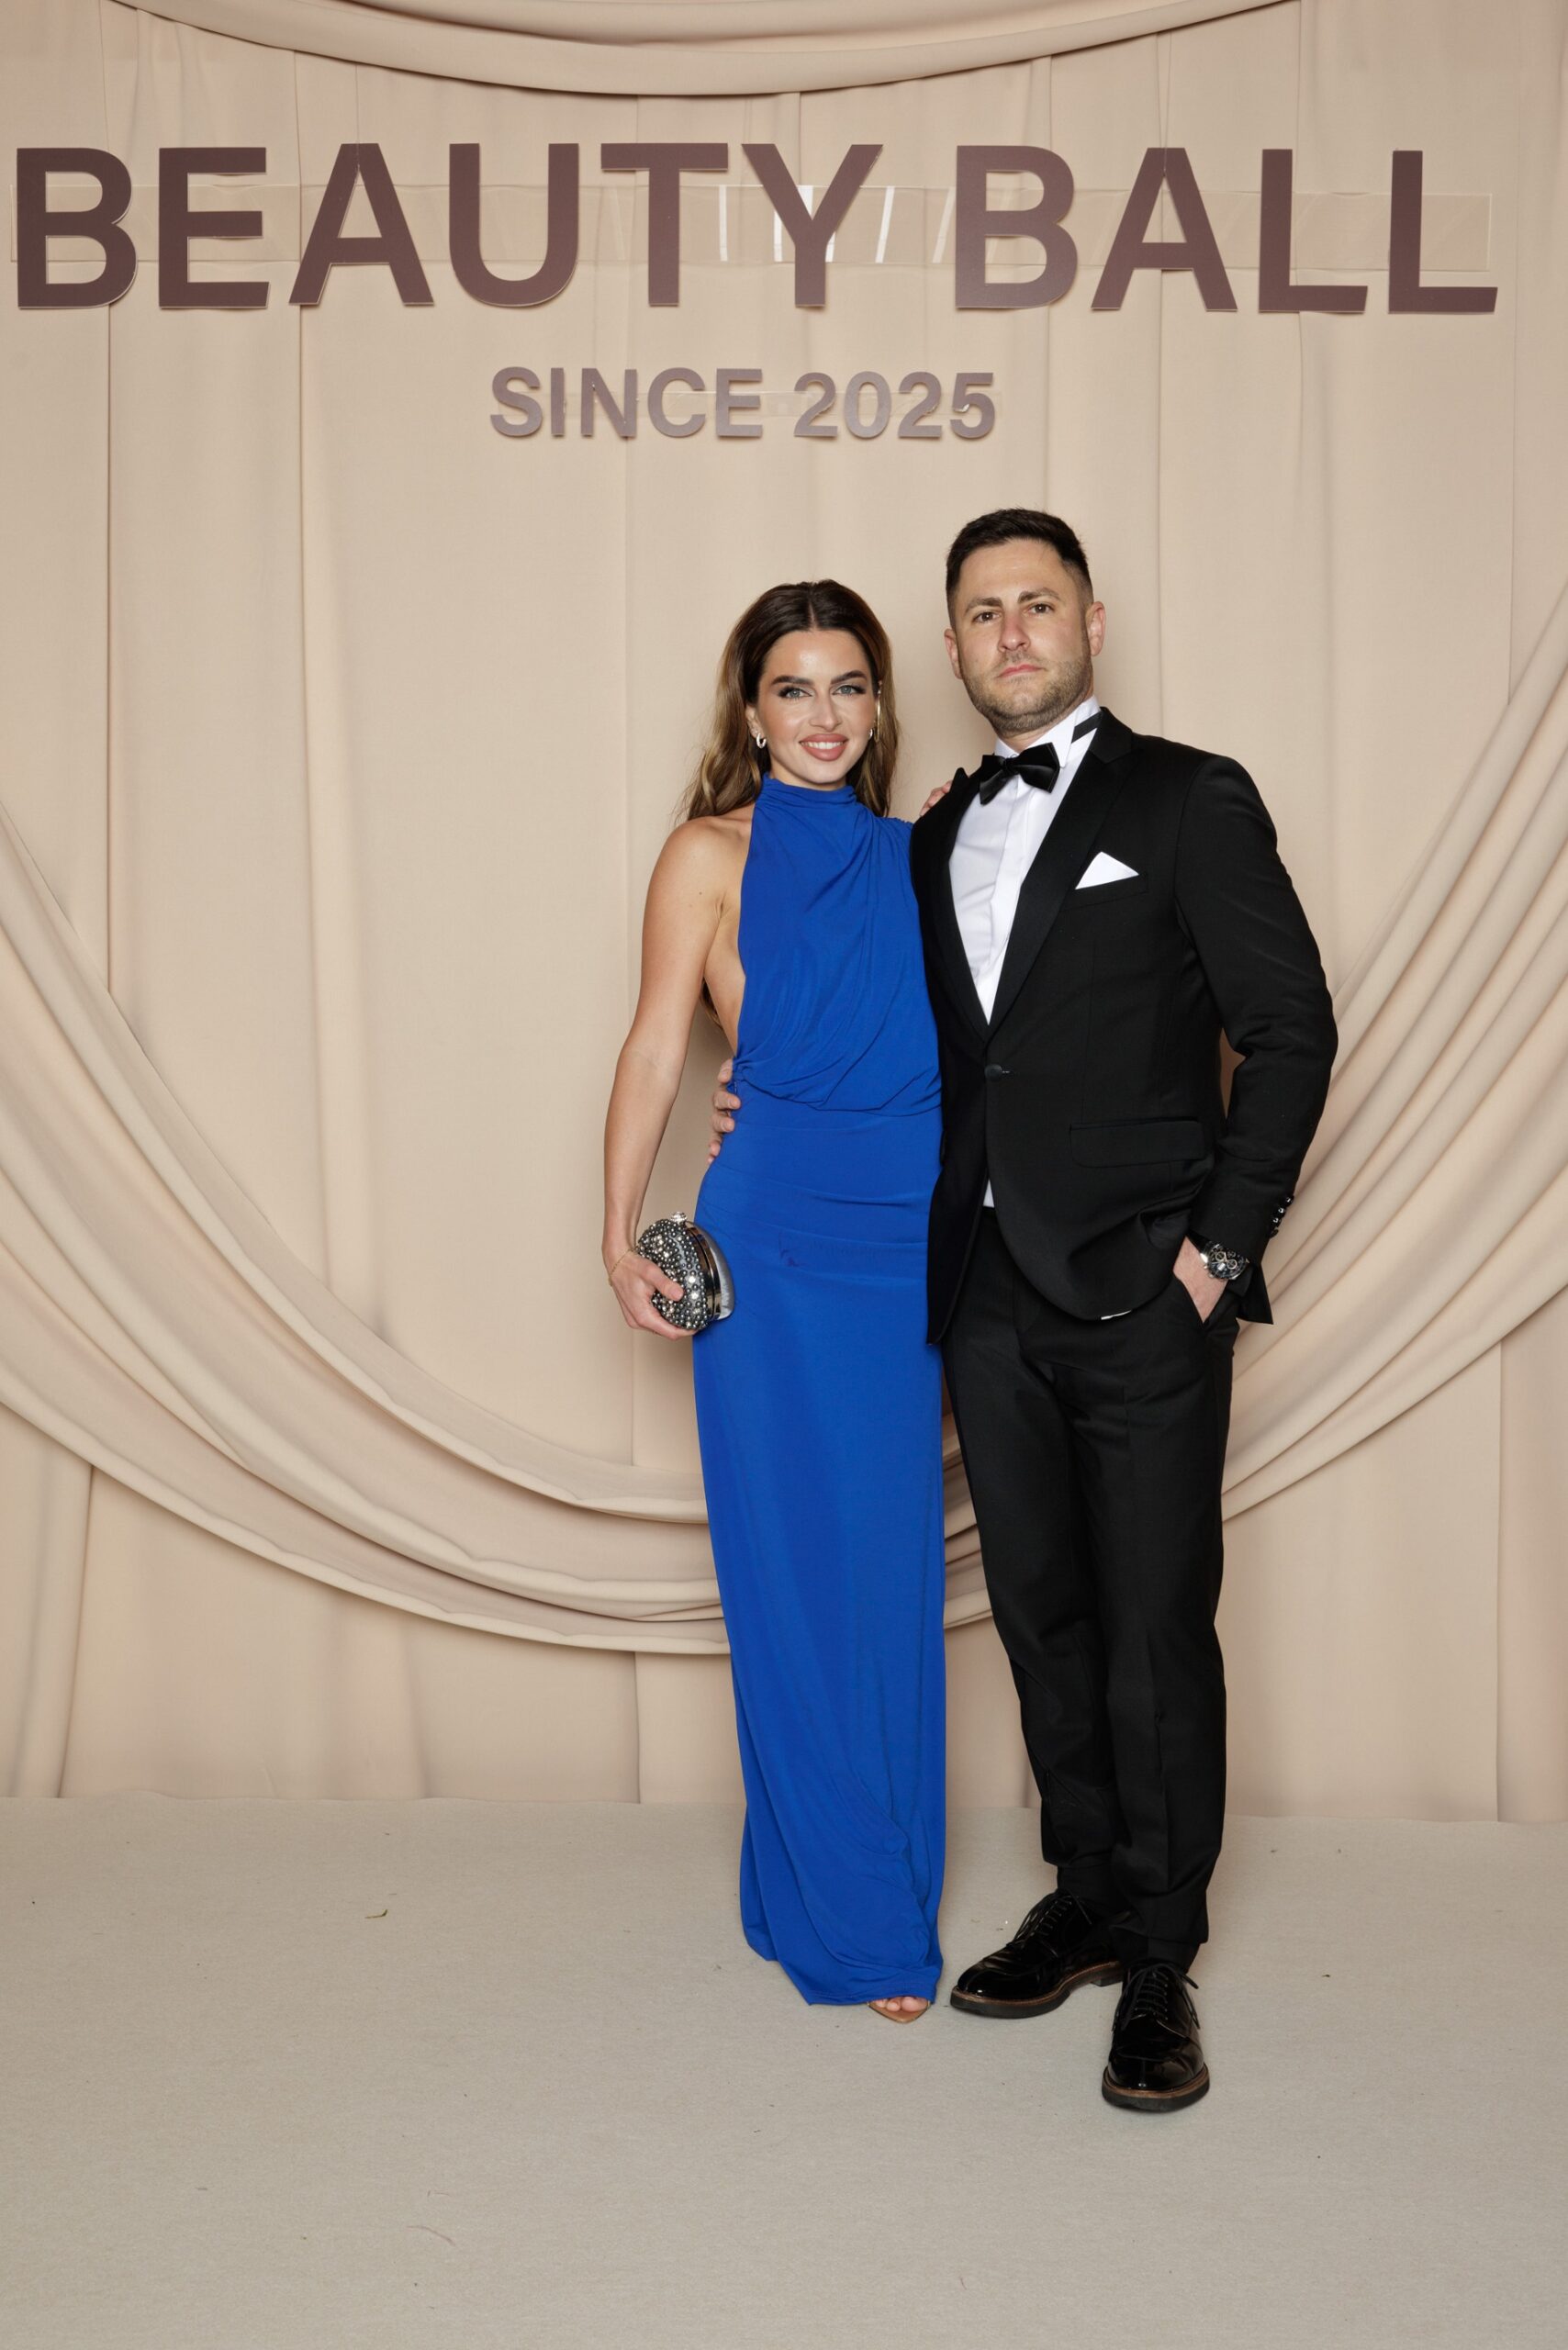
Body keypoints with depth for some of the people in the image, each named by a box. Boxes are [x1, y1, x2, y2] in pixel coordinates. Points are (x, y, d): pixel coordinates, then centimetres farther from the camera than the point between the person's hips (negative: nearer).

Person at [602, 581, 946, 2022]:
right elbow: (656, 1049, 0)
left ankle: (896, 1885, 26)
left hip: (911, 1242, 5)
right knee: (804, 1574, 2)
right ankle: (848, 1918, 14)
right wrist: (621, 1237, -5)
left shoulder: (916, 853, 15)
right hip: (777, 1241, -4)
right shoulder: (714, 853, 1)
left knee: (897, 1569, 10)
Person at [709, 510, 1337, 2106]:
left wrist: (1220, 1244, -10)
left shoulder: (1187, 799, -1)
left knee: (1155, 1629, -1)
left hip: (1141, 1296, -5)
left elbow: (1288, 1029, -4)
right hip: (988, 1294, 5)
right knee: (1041, 1614, 12)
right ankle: (1087, 1899, 27)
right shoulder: (937, 834, 15)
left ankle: (1159, 1965, 12)